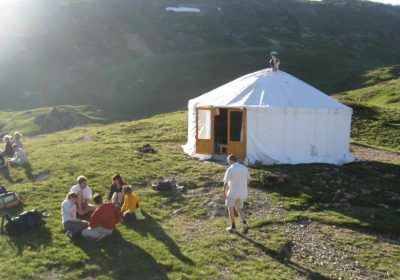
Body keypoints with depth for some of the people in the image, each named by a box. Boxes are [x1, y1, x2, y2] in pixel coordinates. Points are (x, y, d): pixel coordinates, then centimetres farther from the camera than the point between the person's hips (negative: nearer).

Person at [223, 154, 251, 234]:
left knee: (230, 208, 15)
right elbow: (248, 179, 13)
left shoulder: (230, 169, -15)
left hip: (233, 192, -5)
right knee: (239, 209, 18)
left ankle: (233, 227, 20)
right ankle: (245, 224, -1)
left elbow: (226, 182, -15)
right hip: (242, 193, 5)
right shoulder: (244, 168, 3)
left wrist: (225, 191, 0)